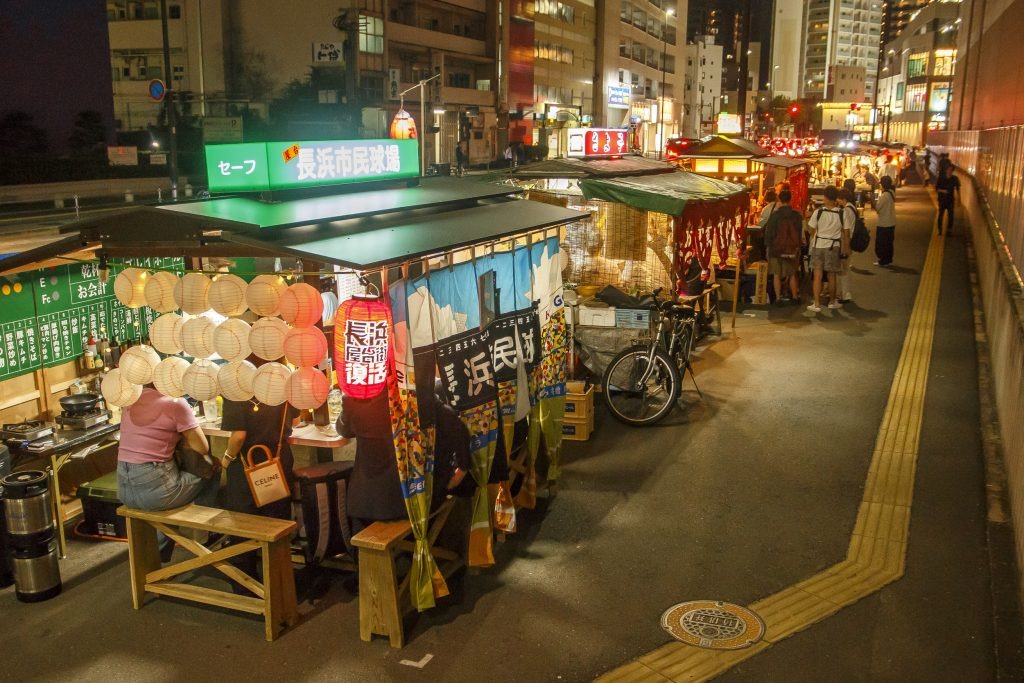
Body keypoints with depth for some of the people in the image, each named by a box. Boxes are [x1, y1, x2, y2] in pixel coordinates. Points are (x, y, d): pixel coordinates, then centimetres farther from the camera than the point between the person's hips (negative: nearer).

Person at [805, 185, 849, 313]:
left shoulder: (818, 212, -11)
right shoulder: (841, 213, -7)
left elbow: (812, 230, -3)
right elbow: (846, 233, -3)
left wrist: (812, 241, 16)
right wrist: (846, 248, 7)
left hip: (818, 246, -1)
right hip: (834, 246, 1)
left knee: (817, 276, 2)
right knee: (831, 276, 14)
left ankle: (816, 304, -1)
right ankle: (832, 301, 27)